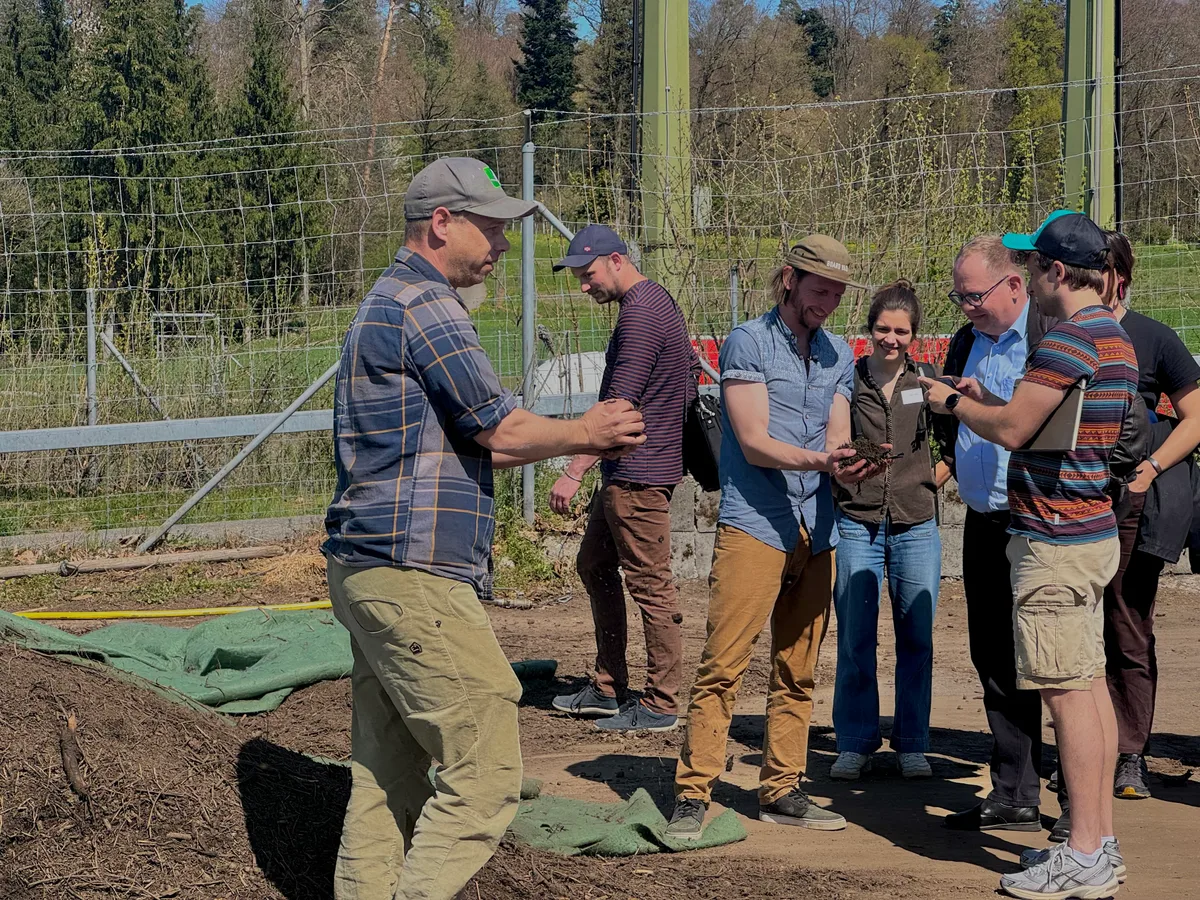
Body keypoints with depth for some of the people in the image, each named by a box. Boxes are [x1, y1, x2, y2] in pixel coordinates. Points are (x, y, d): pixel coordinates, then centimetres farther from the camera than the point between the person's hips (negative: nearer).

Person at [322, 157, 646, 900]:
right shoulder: (426, 303, -11)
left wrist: (582, 440, 17)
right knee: (486, 771, -9)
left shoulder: (384, 305, 22)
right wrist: (584, 434, 7)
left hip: (368, 573, 11)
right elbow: (501, 430, -11)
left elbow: (468, 442, 24)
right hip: (417, 576, -11)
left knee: (389, 779, 10)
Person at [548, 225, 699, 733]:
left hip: (639, 474, -11)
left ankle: (661, 705, 1)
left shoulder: (640, 313, -18)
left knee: (650, 586, -5)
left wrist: (574, 471, -25)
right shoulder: (655, 302, 15)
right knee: (595, 567, 17)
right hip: (623, 474, 11)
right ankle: (607, 689, 23)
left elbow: (619, 405, -24)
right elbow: (690, 367, 28)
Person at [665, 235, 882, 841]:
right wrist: (818, 460, -26)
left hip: (816, 531, 6)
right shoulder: (747, 342, -3)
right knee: (724, 665, -11)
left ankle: (781, 791, 16)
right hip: (754, 524, -6)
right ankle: (691, 796, -9)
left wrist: (850, 466, -14)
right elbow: (754, 443, -10)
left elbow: (835, 440, 9)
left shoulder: (839, 355, 16)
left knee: (797, 672, 8)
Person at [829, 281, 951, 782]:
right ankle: (855, 744, 11)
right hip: (856, 523, -1)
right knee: (854, 639, 1)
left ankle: (912, 745, 15)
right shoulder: (847, 381, 1)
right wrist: (840, 471, -4)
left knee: (916, 638, 5)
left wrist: (938, 474, 5)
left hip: (915, 525, 1)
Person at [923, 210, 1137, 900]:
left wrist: (952, 403, 0)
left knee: (1069, 692, -8)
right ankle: (1102, 841, 16)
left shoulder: (1070, 339, -18)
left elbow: (1012, 431, -17)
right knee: (1091, 685, 12)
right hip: (1095, 532, 10)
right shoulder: (1116, 338, 14)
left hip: (1056, 541, -10)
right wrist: (987, 399, 17)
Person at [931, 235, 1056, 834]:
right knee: (993, 657, 10)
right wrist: (954, 458, 7)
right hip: (985, 526, 7)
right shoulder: (965, 343, 13)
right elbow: (946, 420, 25)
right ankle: (1014, 796, 17)